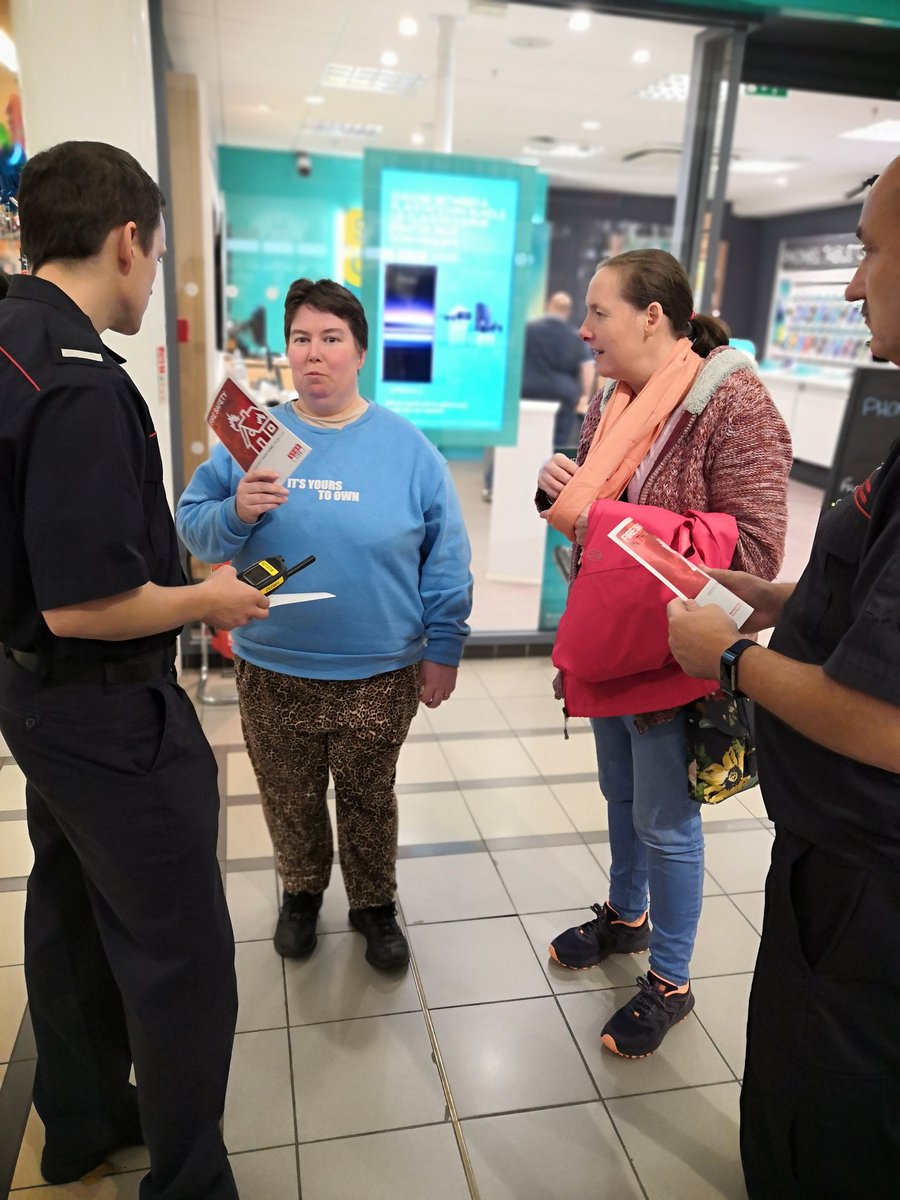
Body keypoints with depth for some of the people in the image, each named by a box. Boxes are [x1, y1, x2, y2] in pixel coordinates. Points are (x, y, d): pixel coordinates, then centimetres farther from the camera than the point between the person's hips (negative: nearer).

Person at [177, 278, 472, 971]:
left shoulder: (406, 446, -3)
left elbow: (446, 556, -1)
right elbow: (193, 527, 1)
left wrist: (443, 649, -2)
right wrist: (235, 512, -21)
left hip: (380, 672, -1)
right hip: (273, 670, 2)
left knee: (369, 798, 15)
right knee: (289, 800, 17)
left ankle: (375, 904, 39)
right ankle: (301, 891, 45)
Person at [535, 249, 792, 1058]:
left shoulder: (733, 406, -18)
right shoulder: (612, 401, 5)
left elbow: (755, 551, -24)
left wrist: (603, 519, -24)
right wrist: (562, 486, -7)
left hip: (675, 654, -7)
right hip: (607, 642, 7)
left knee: (665, 820, 7)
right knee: (621, 794, 23)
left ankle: (670, 984, 29)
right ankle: (627, 916, 47)